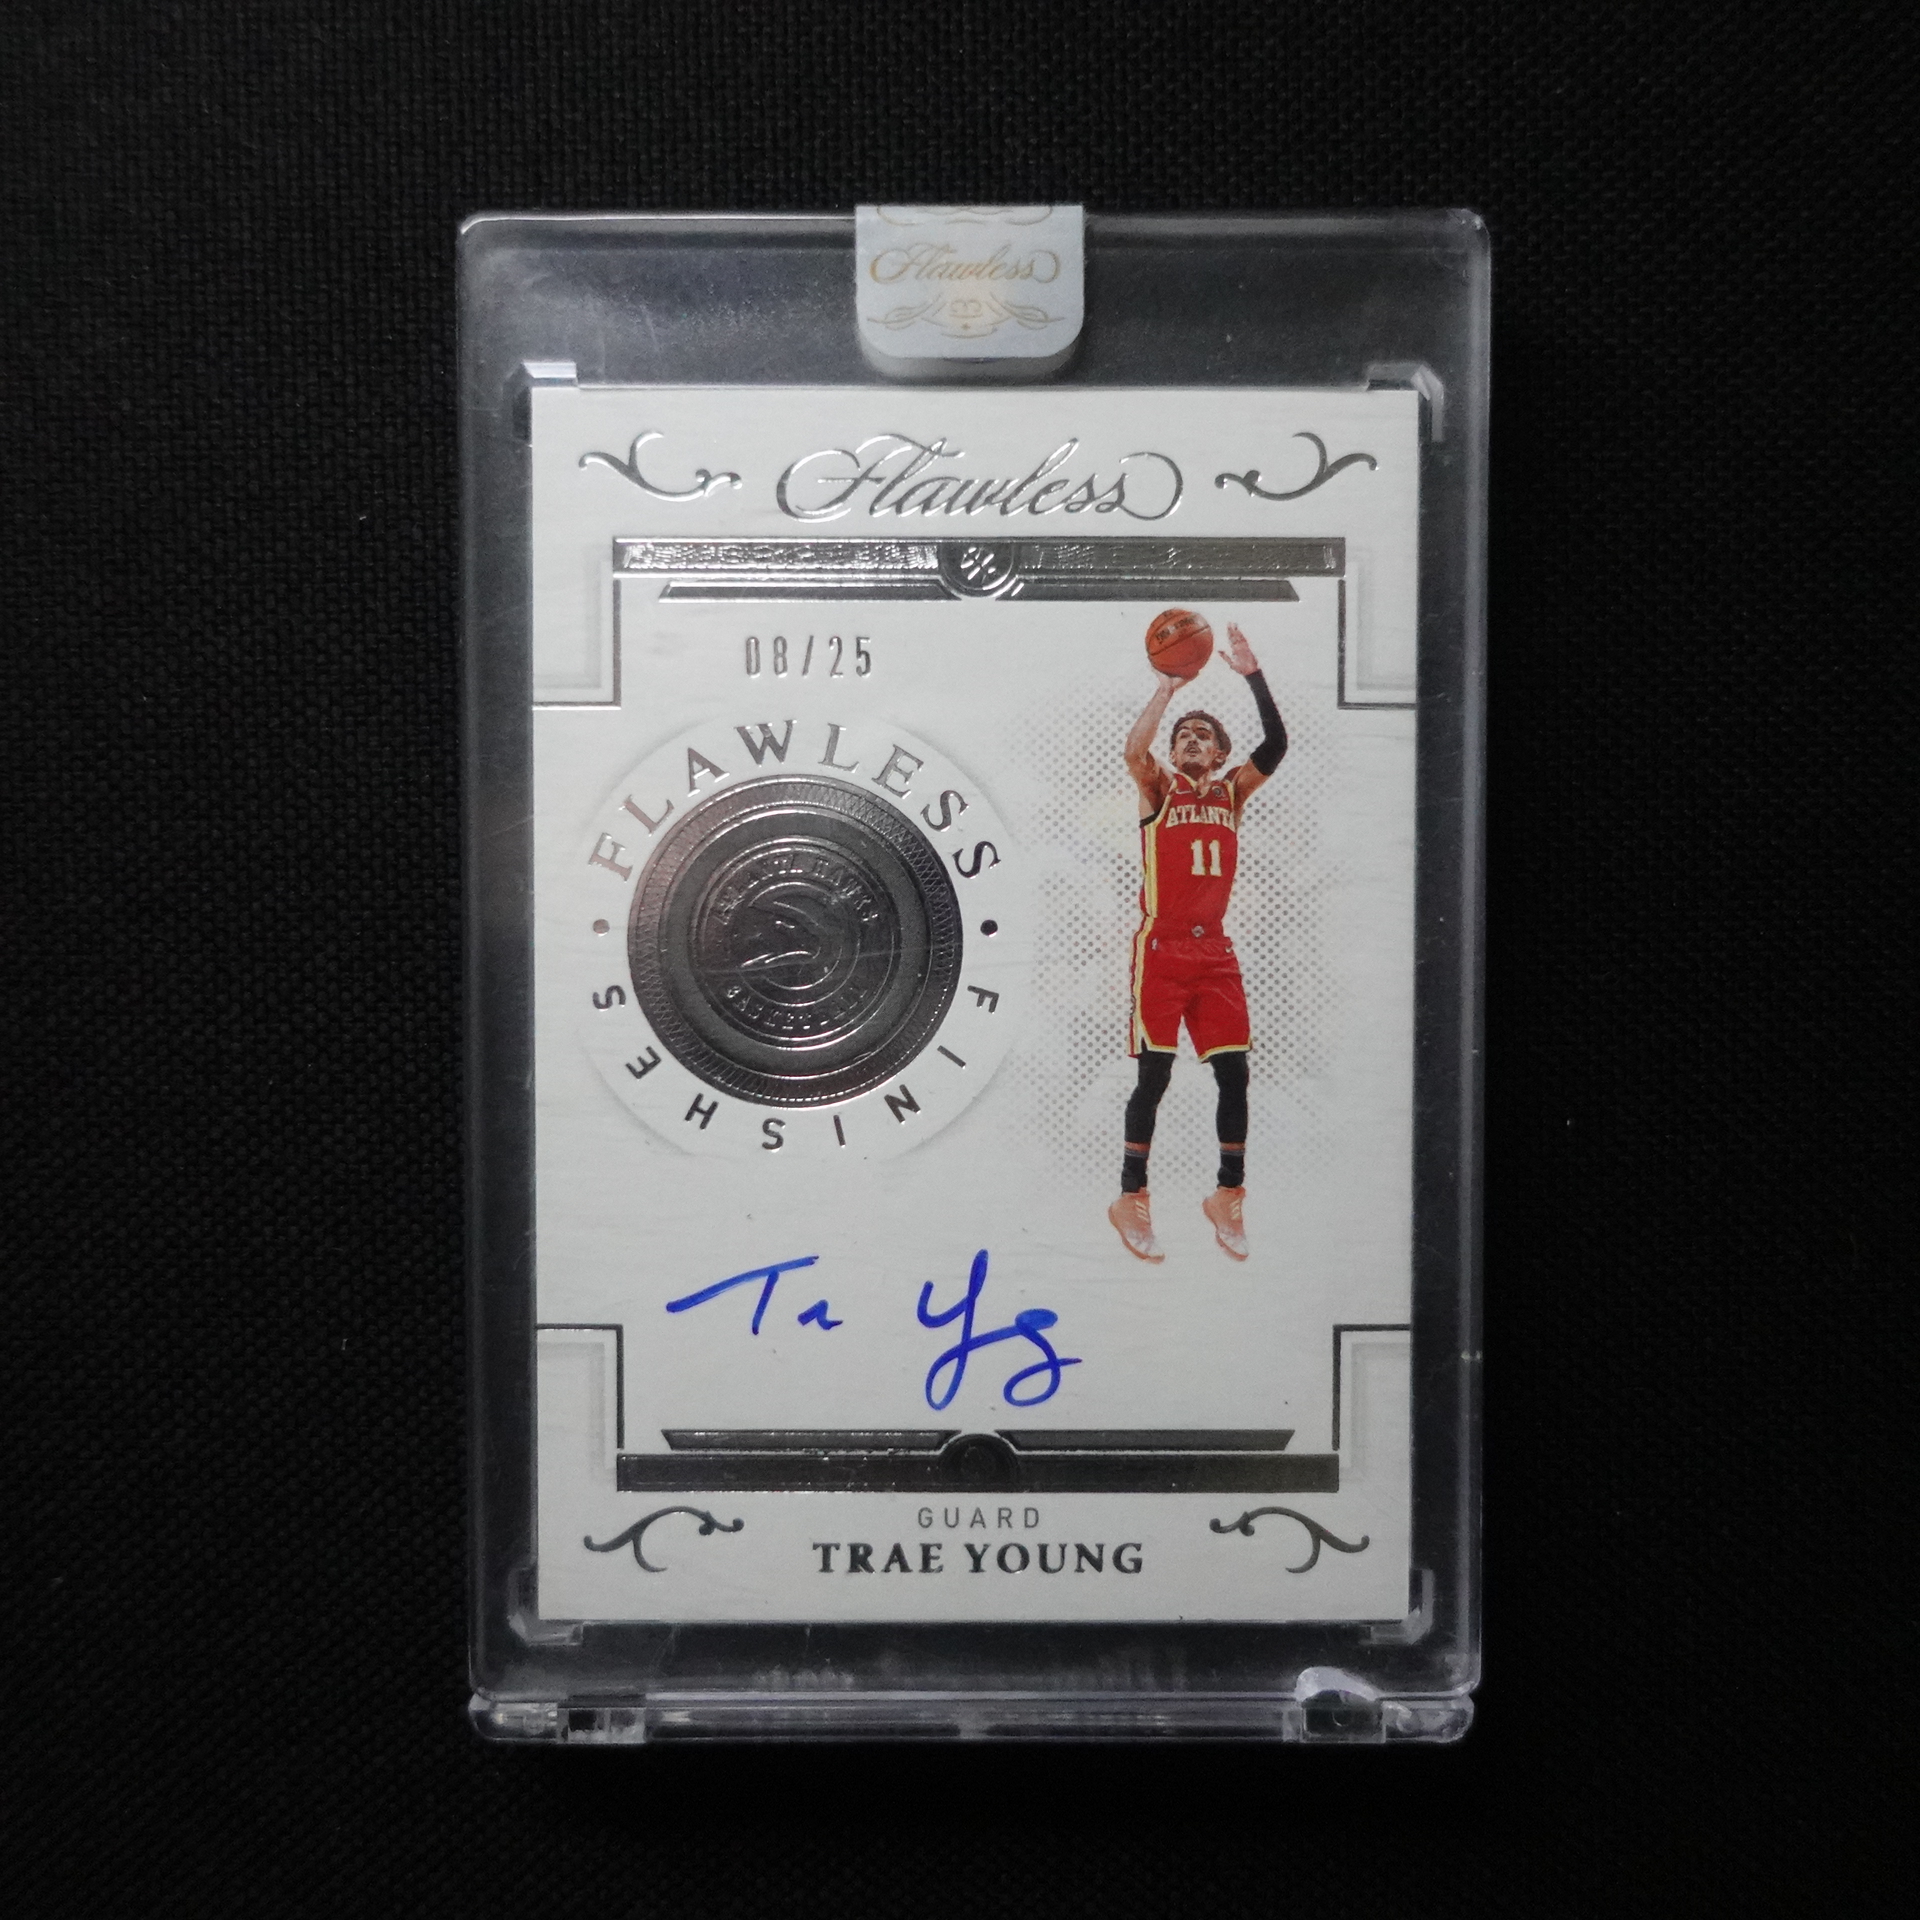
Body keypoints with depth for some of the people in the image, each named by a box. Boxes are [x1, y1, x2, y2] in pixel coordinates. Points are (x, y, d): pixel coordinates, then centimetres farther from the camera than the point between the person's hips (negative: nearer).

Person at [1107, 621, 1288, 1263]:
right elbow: (1134, 749, -19)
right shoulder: (1158, 789, 4)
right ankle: (1132, 1198, 7)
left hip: (1215, 952, 4)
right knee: (1153, 1075, -3)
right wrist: (1167, 686, -18)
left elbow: (1276, 745, -4)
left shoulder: (1232, 793, 12)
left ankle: (1228, 1196, 15)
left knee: (1234, 1072, 2)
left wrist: (1252, 675, -11)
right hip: (1161, 950, -4)